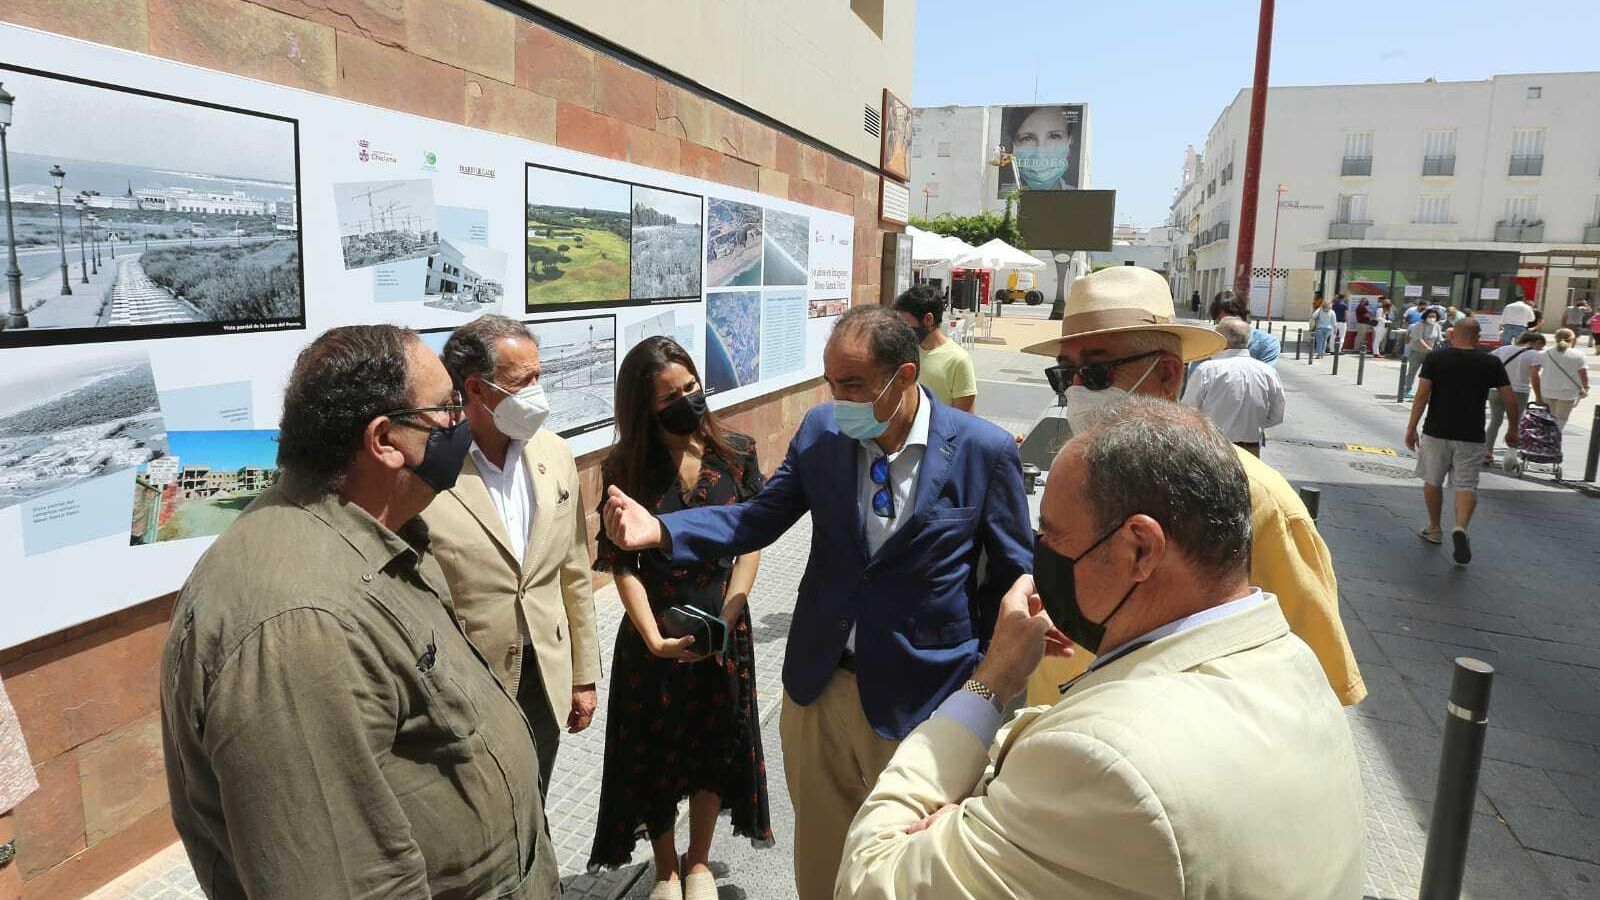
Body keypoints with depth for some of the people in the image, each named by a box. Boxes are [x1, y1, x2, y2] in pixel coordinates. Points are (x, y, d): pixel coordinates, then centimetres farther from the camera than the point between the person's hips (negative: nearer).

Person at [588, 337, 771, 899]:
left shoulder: (736, 452, -7)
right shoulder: (625, 467, -10)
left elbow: (751, 540, -5)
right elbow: (623, 564, -12)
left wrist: (727, 616, -16)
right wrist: (655, 638, -23)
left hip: (725, 629, 1)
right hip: (655, 633, -1)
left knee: (715, 746, 17)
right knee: (654, 753, 14)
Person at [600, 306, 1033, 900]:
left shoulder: (985, 450, -15)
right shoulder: (821, 431, -7)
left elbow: (1015, 578, -5)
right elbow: (759, 518, -5)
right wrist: (660, 530, -20)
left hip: (919, 701, -3)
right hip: (819, 687, 3)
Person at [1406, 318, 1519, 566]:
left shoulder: (1435, 358, -2)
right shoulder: (1491, 363, 2)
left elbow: (1422, 394, -9)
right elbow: (1511, 401, 3)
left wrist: (1411, 427, -5)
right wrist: (1512, 429, 17)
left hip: (1436, 432, 0)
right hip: (1471, 436, 0)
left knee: (1433, 481, 16)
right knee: (1466, 485, 4)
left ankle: (1434, 529, 27)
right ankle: (1460, 527, -20)